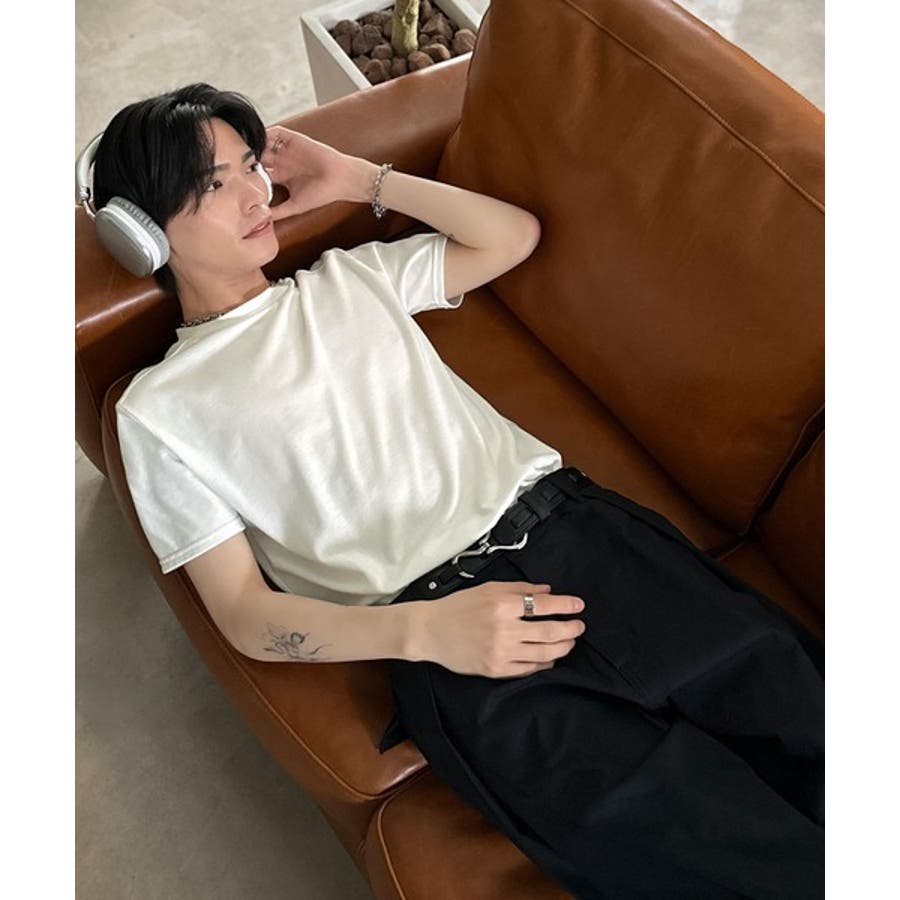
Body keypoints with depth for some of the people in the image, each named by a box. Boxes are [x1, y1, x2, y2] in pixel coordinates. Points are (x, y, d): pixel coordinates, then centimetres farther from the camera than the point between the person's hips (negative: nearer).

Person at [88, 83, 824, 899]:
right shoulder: (159, 409, 8)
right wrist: (423, 630, -16)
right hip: (437, 629, -4)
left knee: (801, 705, -11)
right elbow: (246, 615, 0)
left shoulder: (350, 276, 21)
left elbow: (516, 234, 26)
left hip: (569, 521, 5)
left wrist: (357, 178, 20)